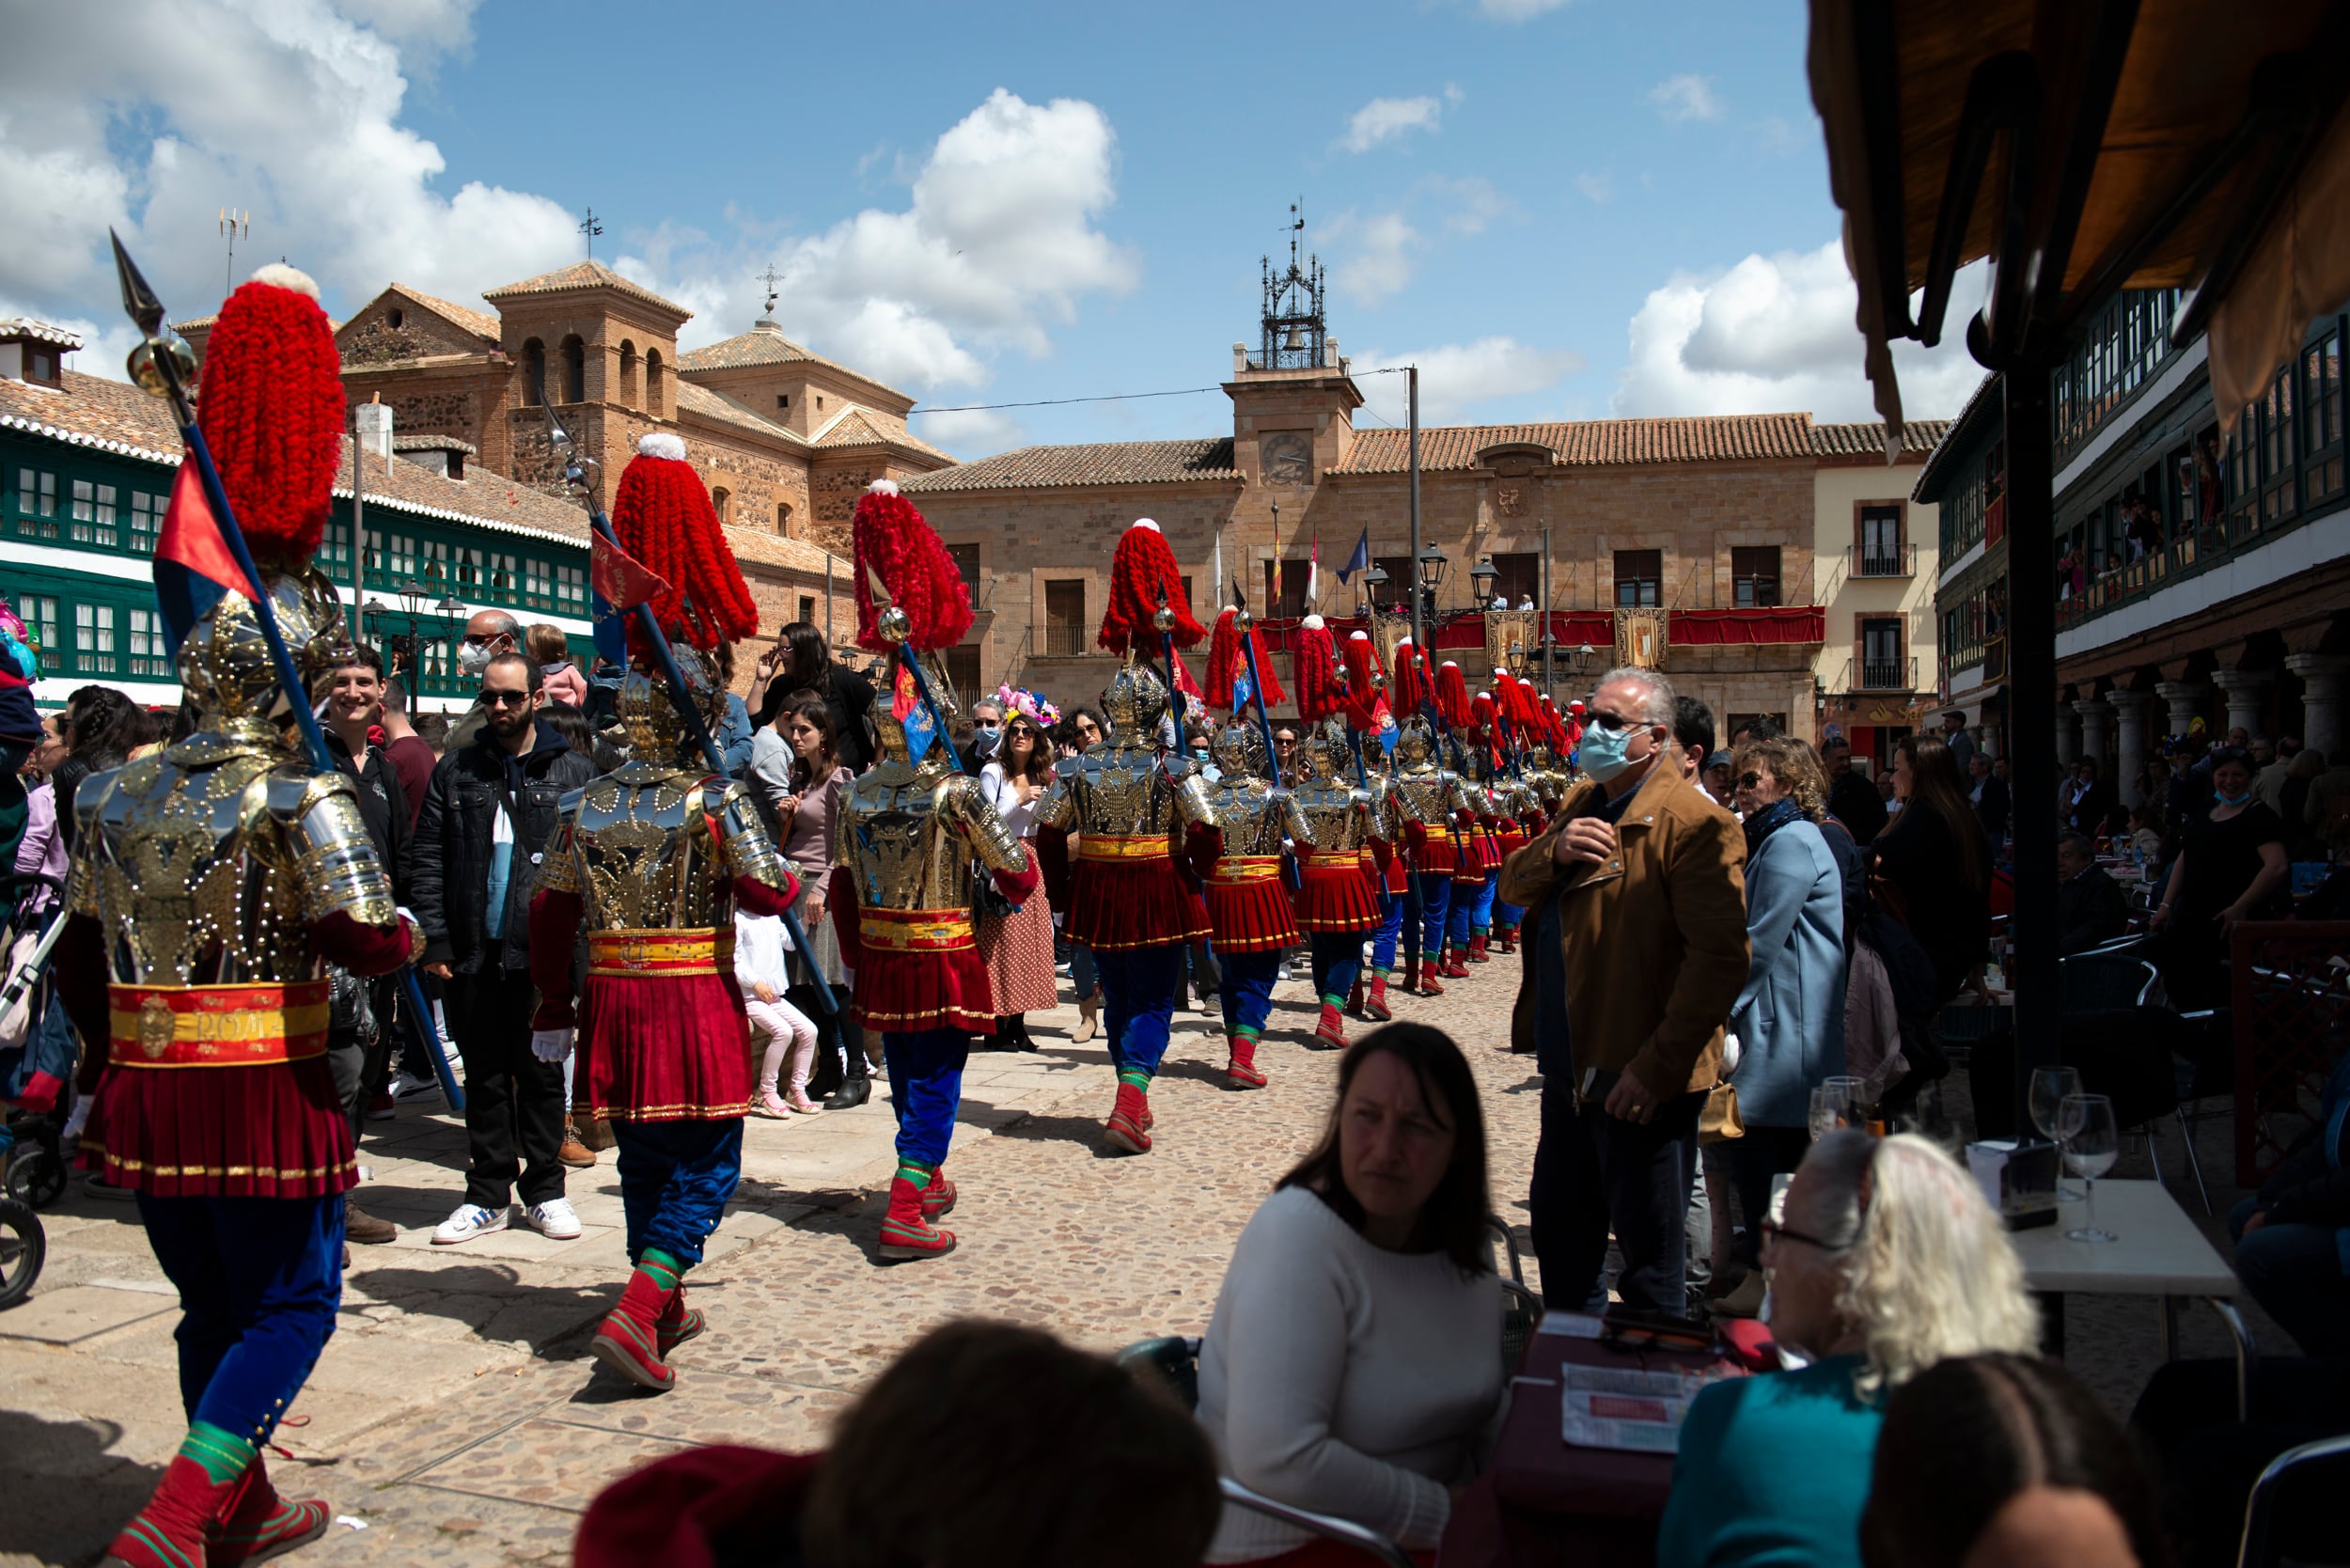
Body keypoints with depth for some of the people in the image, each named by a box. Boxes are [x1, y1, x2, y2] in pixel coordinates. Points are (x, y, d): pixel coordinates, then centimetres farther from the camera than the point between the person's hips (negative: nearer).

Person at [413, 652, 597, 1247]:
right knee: (484, 1077, 10)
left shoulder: (573, 773, 3)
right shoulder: (455, 771, 9)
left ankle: (545, 1191, 19)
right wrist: (436, 940, -2)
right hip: (473, 952, 2)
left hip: (543, 952, -2)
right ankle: (487, 1195, 19)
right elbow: (429, 860, 7)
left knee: (542, 1074, 7)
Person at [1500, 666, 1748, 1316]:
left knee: (1649, 1256, 5)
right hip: (1571, 1066, 9)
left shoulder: (1694, 824, -17)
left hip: (1638, 1078, -9)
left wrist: (1657, 1067, -24)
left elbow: (1722, 958, -23)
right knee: (1559, 1226, 23)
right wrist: (1554, 852, -8)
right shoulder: (1580, 804, 13)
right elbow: (1512, 886, 15)